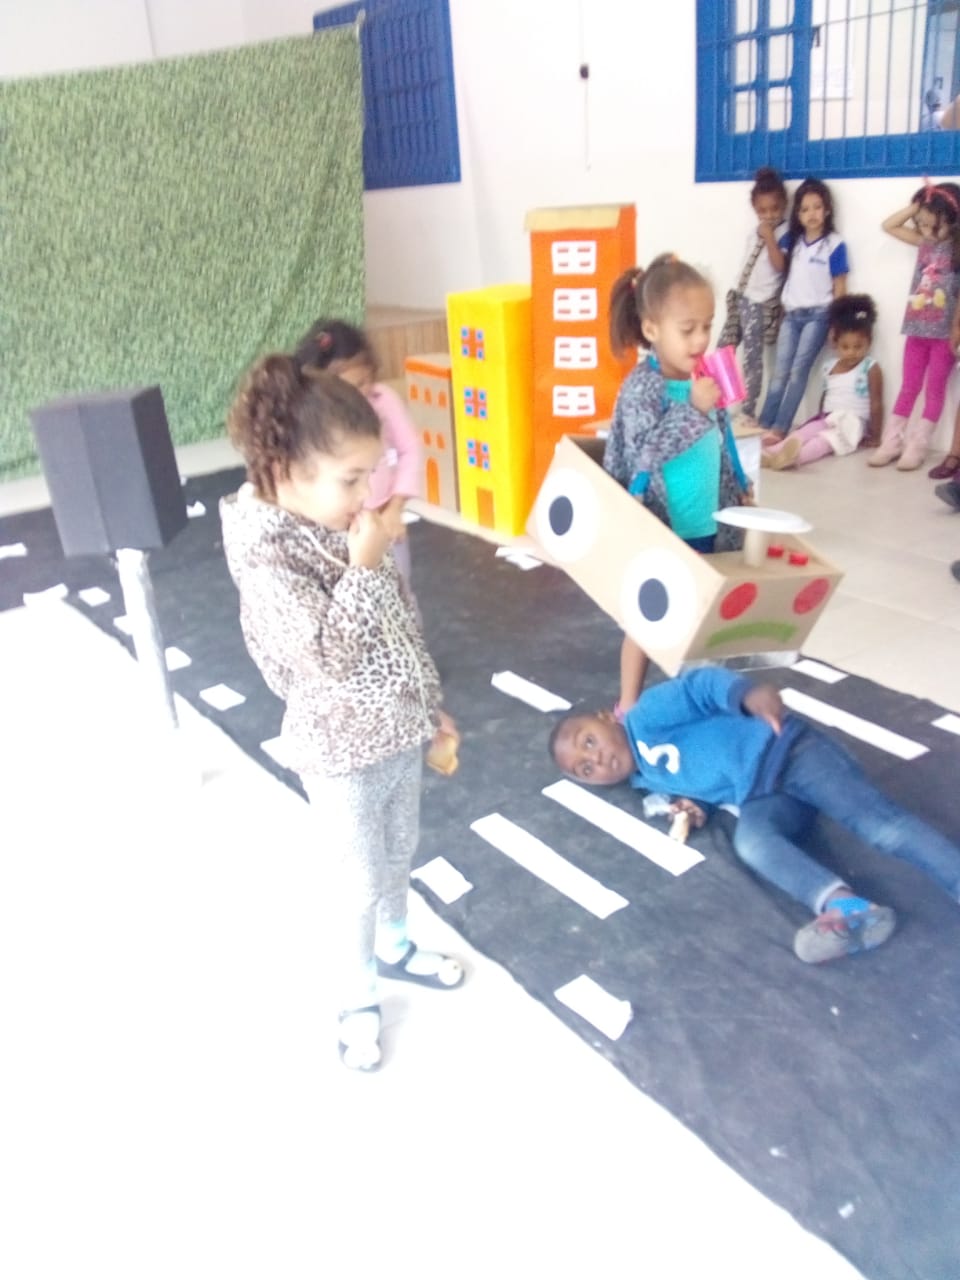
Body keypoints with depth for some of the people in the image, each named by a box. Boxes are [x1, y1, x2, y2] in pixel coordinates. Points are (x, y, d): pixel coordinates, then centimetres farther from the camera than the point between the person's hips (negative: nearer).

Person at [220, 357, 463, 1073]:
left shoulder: (343, 526, -2)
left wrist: (432, 707, 15)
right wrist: (363, 566, -30)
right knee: (359, 883, 11)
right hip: (343, 753, -7)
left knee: (399, 856, 26)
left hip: (399, 731, 7)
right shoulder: (267, 558, -24)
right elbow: (328, 653, -31)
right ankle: (359, 1002, 36)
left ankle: (394, 949, 52)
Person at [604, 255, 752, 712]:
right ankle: (629, 703, 22)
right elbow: (645, 451, -27)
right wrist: (694, 409, -31)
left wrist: (738, 491, 18)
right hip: (658, 528, -6)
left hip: (706, 525, 6)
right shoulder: (642, 386, -16)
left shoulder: (703, 379, 2)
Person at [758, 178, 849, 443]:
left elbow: (839, 288, -3)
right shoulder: (791, 240, 8)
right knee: (780, 372, 4)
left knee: (798, 371, -8)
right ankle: (764, 424, 5)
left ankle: (780, 428, -10)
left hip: (818, 315, -4)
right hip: (791, 314, 5)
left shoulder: (834, 244, -5)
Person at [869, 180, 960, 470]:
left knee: (935, 390, 5)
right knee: (908, 388, 9)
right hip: (917, 330, 5)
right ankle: (892, 441, 13)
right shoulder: (925, 243, 6)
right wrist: (917, 205, 1)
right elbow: (889, 226, 12)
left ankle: (917, 446, 7)